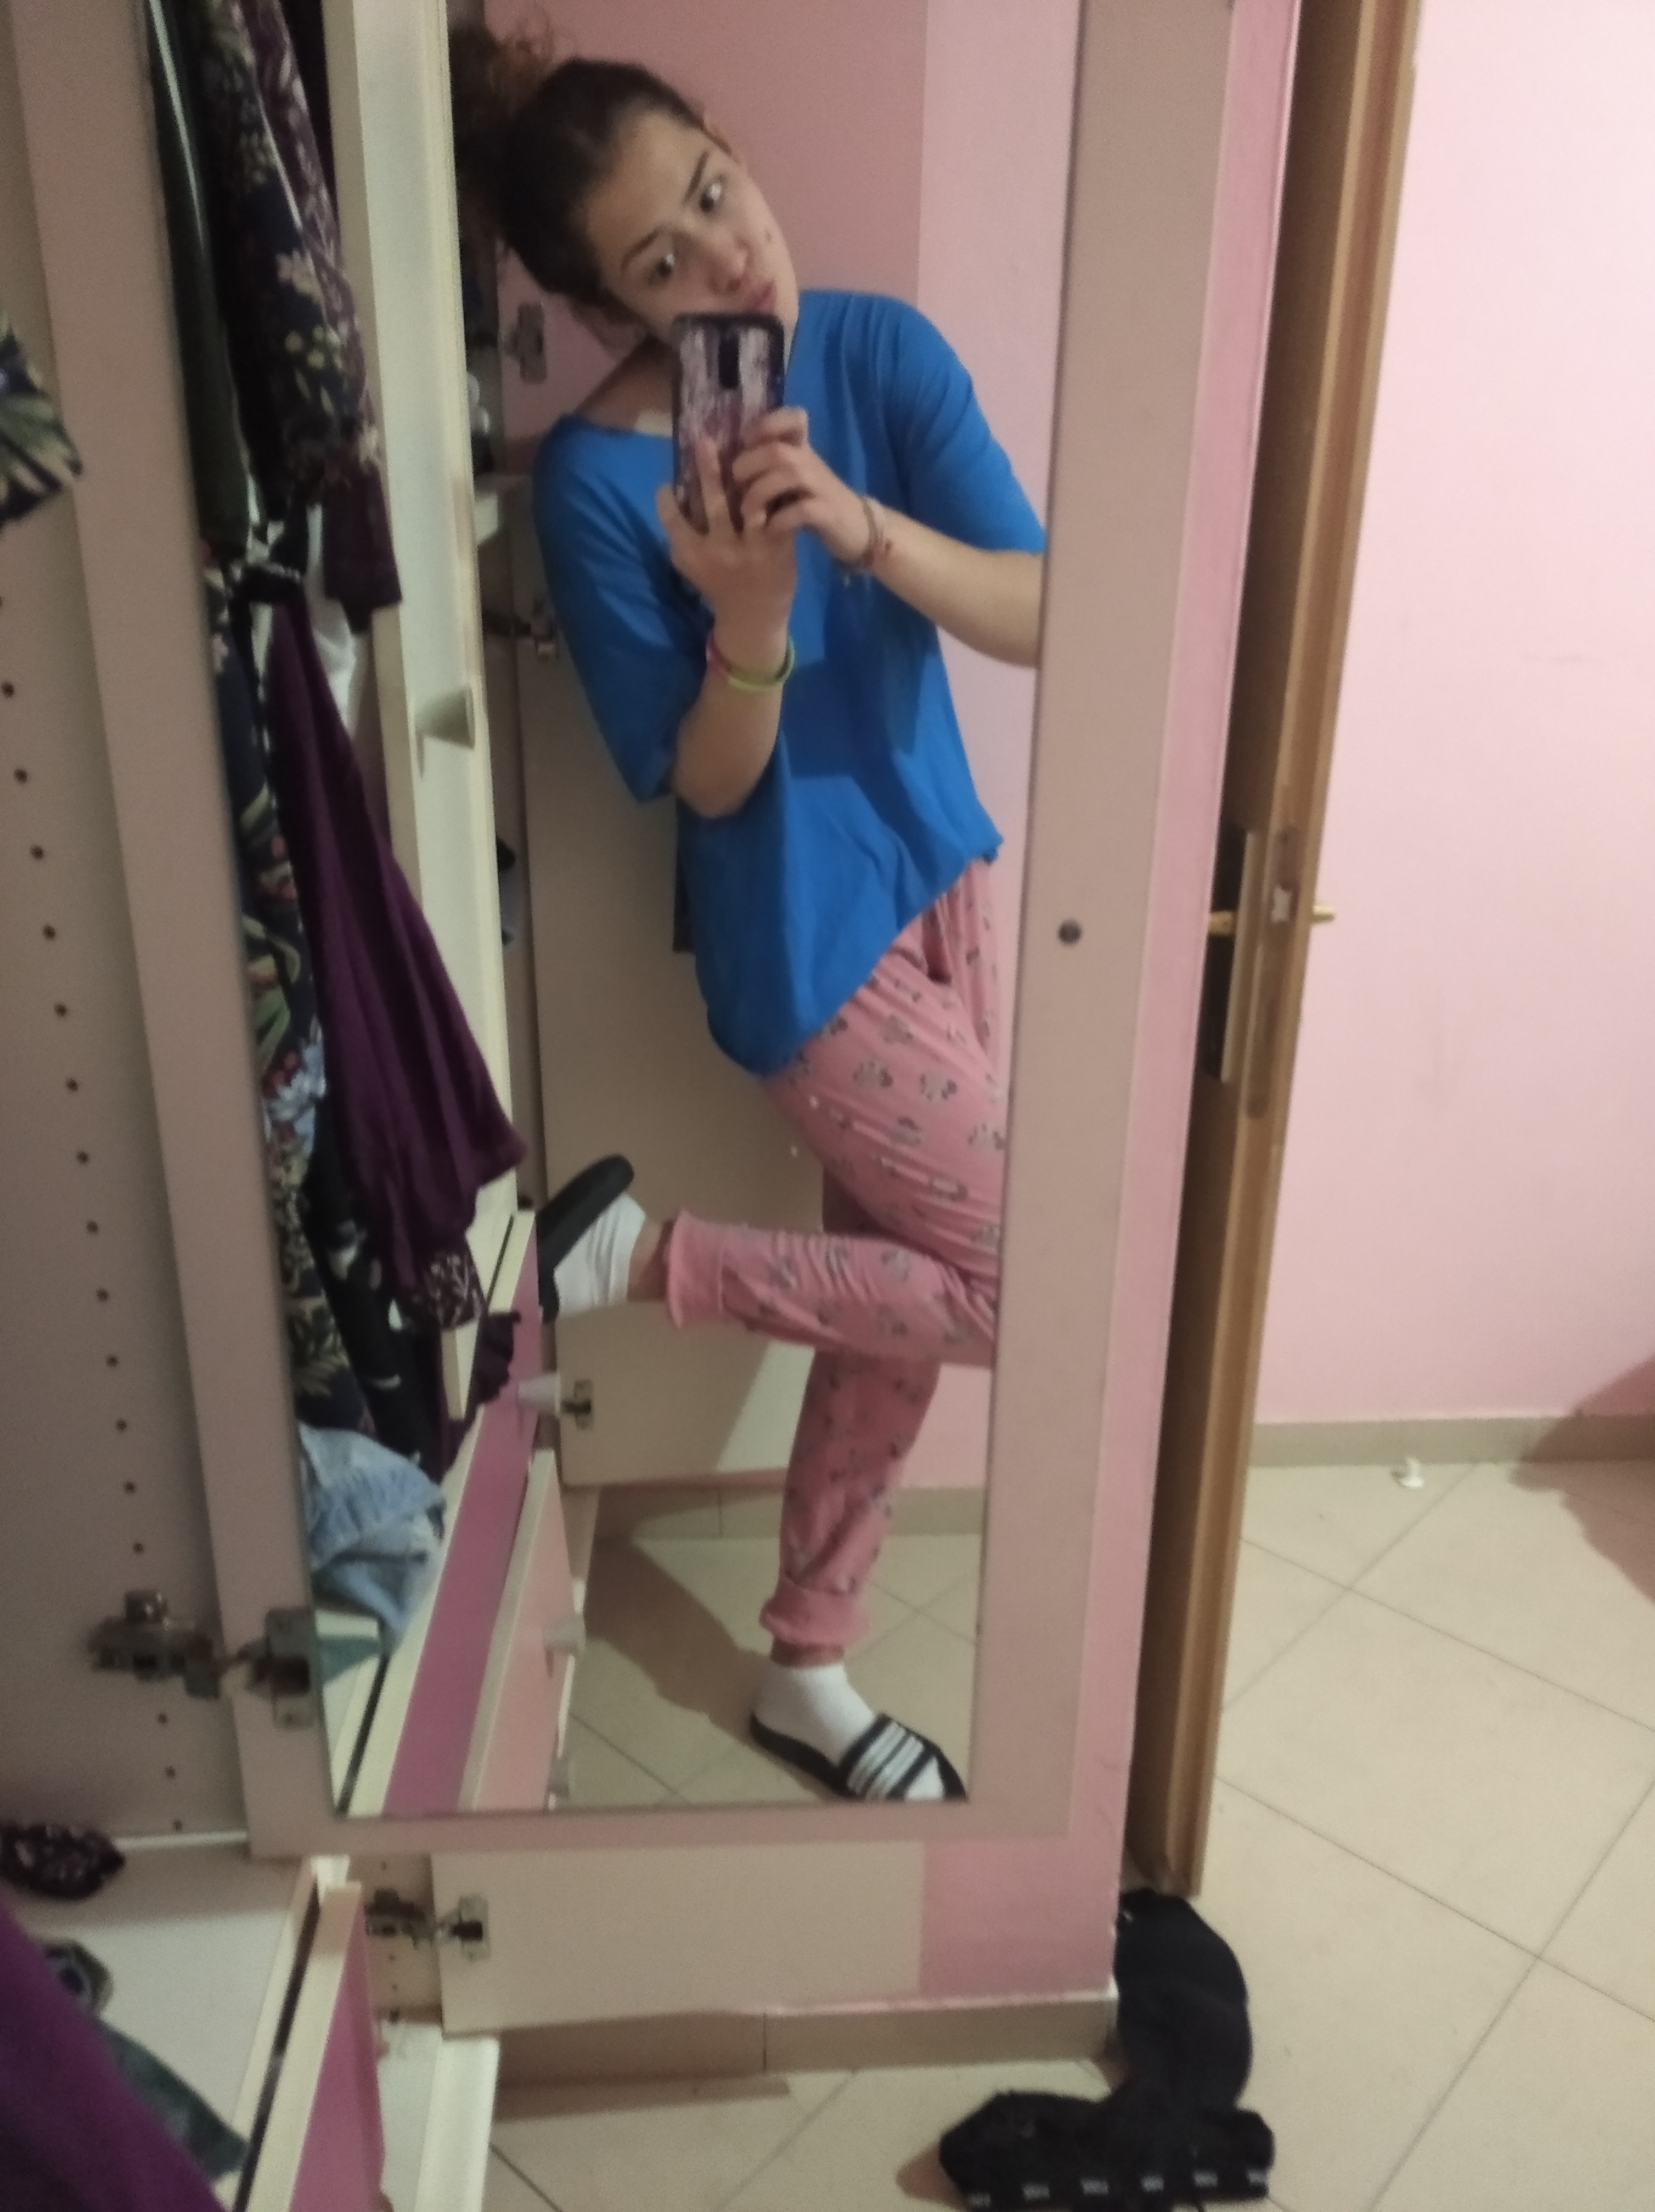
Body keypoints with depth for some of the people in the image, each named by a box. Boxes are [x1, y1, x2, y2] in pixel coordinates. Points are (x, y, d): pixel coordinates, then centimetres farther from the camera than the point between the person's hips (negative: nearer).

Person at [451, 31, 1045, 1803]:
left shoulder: (880, 348, -3)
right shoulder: (593, 478, -17)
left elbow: (1039, 619, -10)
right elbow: (709, 785, -15)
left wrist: (862, 526, -27)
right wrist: (755, 614, -33)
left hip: (944, 871, 6)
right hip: (806, 942, -6)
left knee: (898, 1310, 15)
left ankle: (807, 1676, 35)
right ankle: (640, 1255, 9)